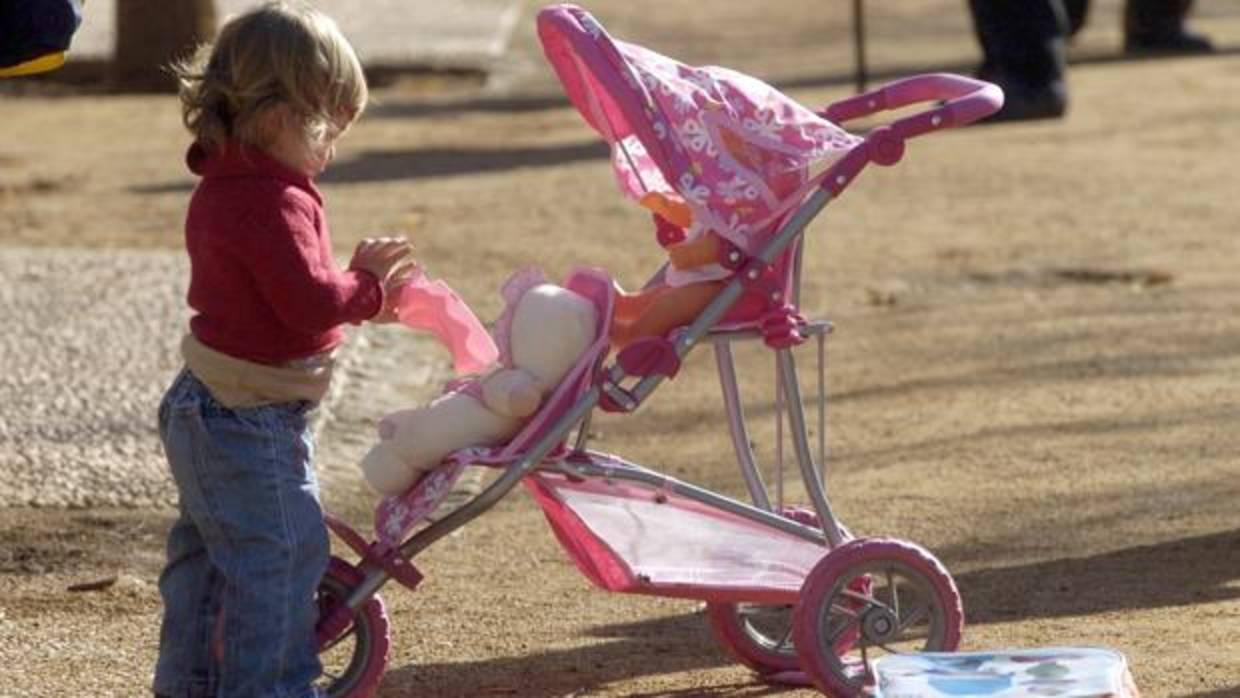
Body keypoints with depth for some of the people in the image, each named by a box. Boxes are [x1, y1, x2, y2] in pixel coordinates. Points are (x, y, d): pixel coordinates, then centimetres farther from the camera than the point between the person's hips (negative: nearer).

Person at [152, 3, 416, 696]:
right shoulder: (274, 204, -25)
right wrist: (370, 289, -10)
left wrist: (354, 279, 5)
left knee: (207, 549, 21)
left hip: (204, 407, 11)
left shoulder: (222, 187, 8)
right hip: (250, 423, -11)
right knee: (281, 553, -3)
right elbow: (310, 302, -28)